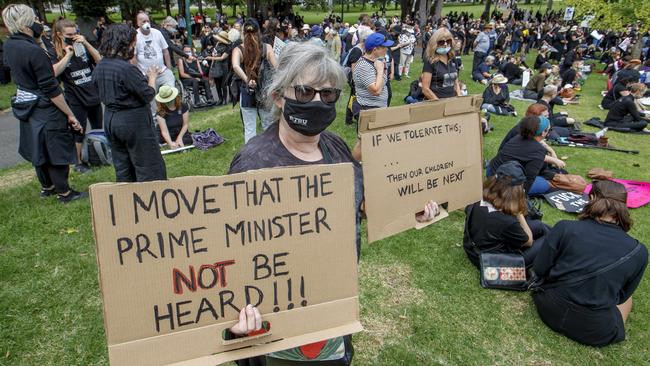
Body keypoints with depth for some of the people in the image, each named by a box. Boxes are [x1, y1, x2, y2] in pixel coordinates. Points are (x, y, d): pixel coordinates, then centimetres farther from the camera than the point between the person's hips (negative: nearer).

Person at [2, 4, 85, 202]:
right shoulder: (34, 51, -24)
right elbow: (51, 89, -23)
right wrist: (70, 115, -17)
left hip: (27, 107, 9)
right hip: (46, 110, -9)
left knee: (39, 148, 21)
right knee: (57, 150, 4)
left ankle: (47, 187, 37)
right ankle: (64, 192, 17)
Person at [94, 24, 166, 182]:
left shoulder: (99, 67, 4)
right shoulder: (127, 68, -21)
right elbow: (148, 95, -17)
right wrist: (152, 77, 2)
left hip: (110, 120, 8)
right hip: (134, 121, -8)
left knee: (122, 168, 18)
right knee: (150, 169, 2)